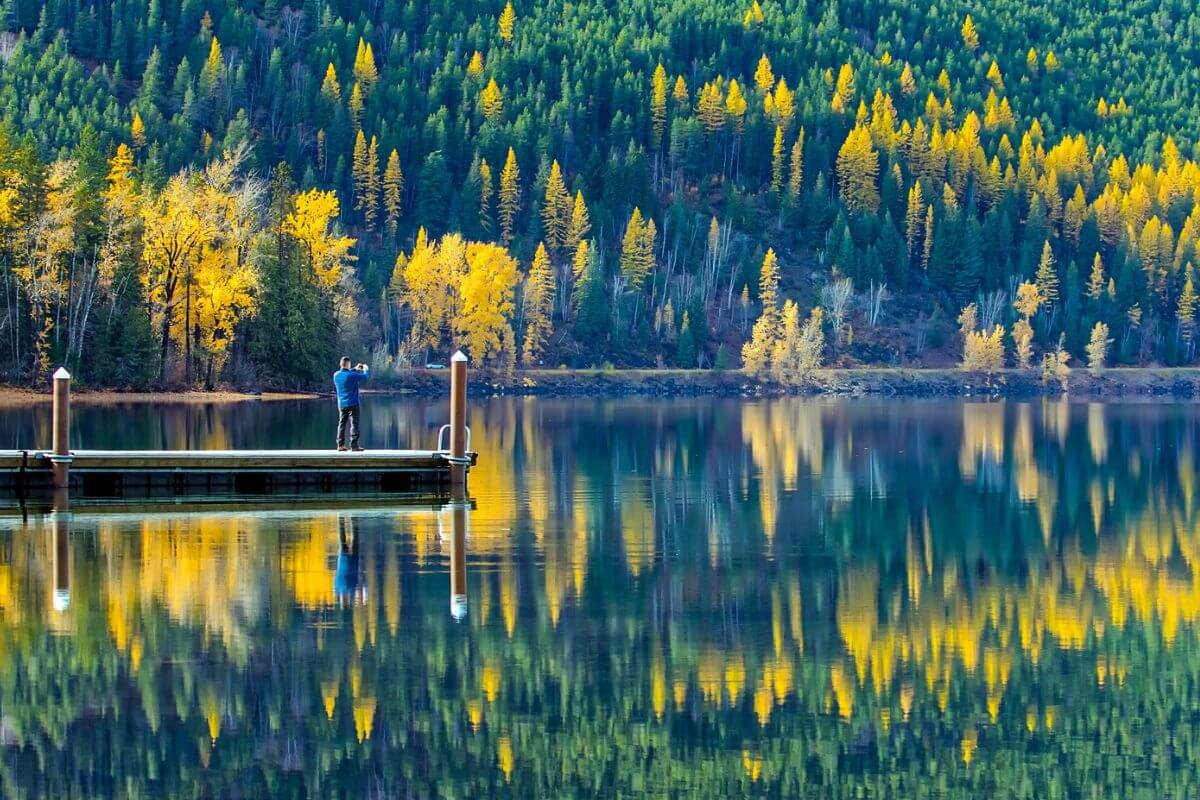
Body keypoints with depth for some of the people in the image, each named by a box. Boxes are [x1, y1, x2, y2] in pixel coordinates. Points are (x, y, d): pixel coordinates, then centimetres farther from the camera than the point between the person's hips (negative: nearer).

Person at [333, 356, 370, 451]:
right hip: (353, 404, -6)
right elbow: (366, 376, -5)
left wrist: (355, 369, 28)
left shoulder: (336, 375, 1)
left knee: (342, 424, 11)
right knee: (354, 424, -3)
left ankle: (340, 445, 9)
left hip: (341, 404, 6)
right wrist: (366, 369, 15)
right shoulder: (352, 375, -16)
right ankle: (354, 445, -9)